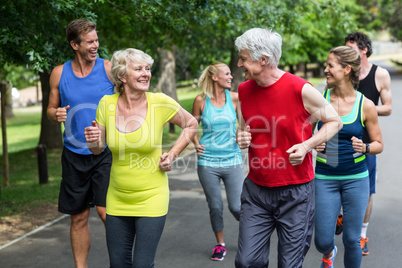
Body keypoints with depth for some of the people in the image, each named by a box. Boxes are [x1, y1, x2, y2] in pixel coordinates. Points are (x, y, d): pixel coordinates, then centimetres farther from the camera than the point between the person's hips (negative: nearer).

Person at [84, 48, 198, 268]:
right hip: (117, 199, 3)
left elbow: (191, 124, 6)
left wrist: (172, 154, -4)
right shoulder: (107, 104, -5)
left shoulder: (160, 103, -12)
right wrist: (93, 140, -16)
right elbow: (98, 149, 7)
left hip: (151, 198, -3)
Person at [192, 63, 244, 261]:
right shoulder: (201, 100, -1)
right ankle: (220, 245, 26)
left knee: (236, 207, -1)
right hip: (208, 162, 0)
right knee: (215, 207, 6)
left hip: (232, 161, 0)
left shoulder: (235, 98, -1)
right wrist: (196, 144, -2)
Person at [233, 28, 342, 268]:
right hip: (256, 191, 4)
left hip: (295, 193, -4)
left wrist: (307, 146, -16)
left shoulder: (301, 90, -13)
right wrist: (241, 137, -4)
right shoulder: (244, 90, 2)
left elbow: (334, 121, -1)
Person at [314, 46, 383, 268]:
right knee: (322, 241, 3)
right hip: (325, 177, 1)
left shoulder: (365, 106, -6)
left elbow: (378, 144, 4)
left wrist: (365, 148, -17)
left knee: (352, 239, 4)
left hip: (356, 178, -1)